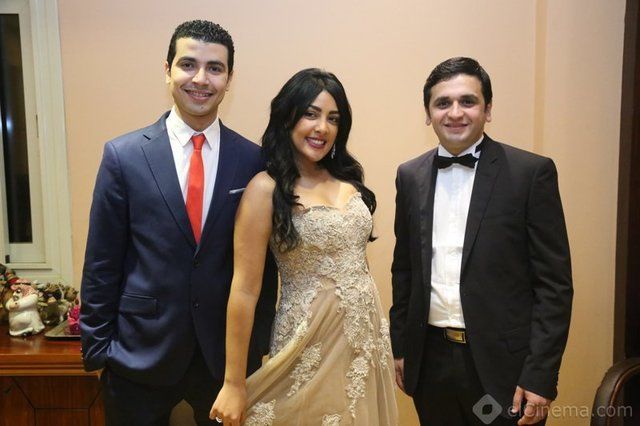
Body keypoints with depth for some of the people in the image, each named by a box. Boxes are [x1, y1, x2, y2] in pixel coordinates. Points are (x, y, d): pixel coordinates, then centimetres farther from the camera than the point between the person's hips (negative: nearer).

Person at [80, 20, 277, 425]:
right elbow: (102, 263, -2)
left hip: (228, 354, 1)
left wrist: (258, 343, 3)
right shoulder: (123, 155, -6)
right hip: (140, 351, 0)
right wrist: (97, 346, -1)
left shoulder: (253, 159, -3)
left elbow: (263, 260, 1)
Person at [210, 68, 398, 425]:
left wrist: (380, 338, 15)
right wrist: (234, 383, -10)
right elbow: (245, 290, -13)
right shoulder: (266, 188, -14)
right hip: (311, 344, -5)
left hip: (367, 337, 6)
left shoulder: (348, 180, 3)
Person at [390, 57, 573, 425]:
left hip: (502, 363, -3)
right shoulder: (410, 176, 4)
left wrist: (541, 375, -11)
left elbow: (555, 282, -8)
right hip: (429, 362, 4)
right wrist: (400, 347, 10)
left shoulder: (532, 172, -8)